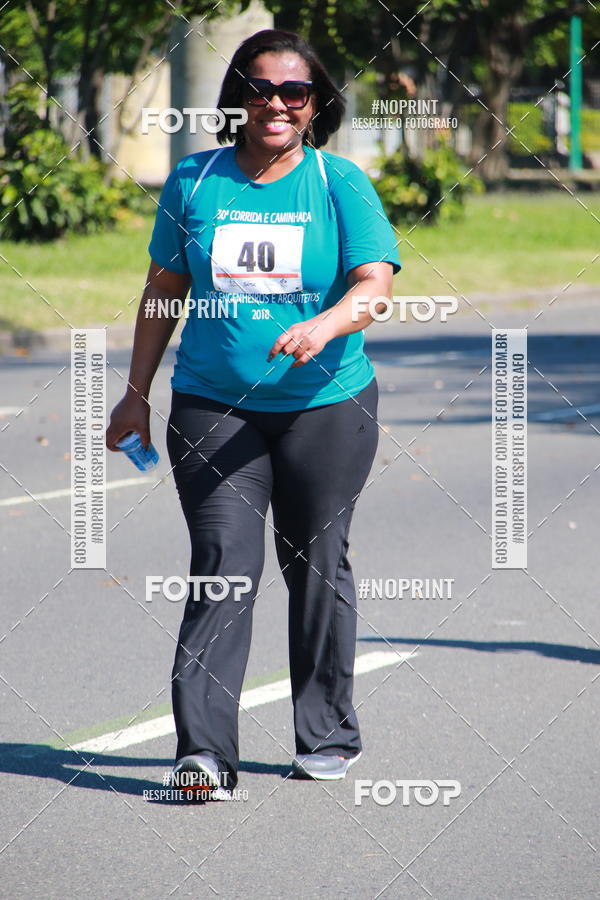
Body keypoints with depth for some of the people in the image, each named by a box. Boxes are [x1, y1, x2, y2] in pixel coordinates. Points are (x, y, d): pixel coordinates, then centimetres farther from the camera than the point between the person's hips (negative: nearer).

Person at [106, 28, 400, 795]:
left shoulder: (341, 184, -1)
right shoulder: (193, 182, 5)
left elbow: (375, 283, -11)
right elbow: (164, 288, 14)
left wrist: (326, 325, -31)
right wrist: (137, 392, 14)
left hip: (327, 404, 0)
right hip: (212, 406, 1)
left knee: (317, 566, 8)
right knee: (222, 567, -9)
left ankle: (327, 737, 23)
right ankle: (204, 751, -13)